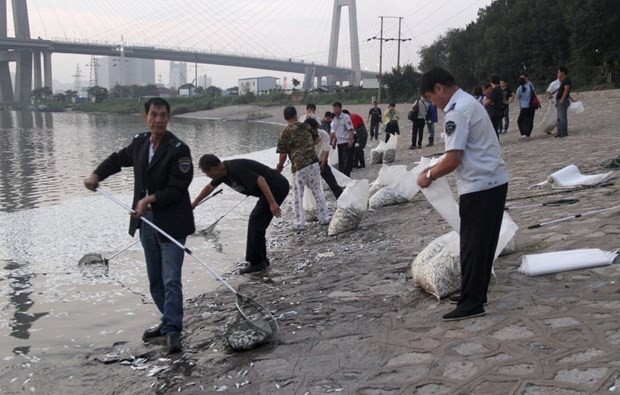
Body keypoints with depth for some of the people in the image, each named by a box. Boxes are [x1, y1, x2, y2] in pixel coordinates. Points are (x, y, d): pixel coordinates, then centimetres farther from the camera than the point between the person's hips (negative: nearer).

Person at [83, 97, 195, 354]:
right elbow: (119, 159, 25)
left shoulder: (178, 149, -14)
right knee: (155, 280, 16)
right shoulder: (139, 143, 6)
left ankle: (172, 330, -3)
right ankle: (169, 320, 31)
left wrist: (150, 199, -23)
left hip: (171, 223, -7)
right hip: (146, 221, 7)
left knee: (171, 280, -10)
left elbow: (177, 189, -18)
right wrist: (96, 175, 12)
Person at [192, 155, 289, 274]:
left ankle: (256, 262, 0)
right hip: (276, 187, 10)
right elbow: (209, 187, 25)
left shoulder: (235, 168, -22)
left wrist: (272, 203, -29)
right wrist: (194, 203, 36)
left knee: (256, 223, -8)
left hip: (276, 186, -10)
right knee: (255, 222, 13)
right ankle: (261, 260, 21)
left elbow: (260, 180, -27)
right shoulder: (223, 172, 8)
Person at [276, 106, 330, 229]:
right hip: (314, 163, 4)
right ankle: (324, 218, 21)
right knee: (318, 191, 16)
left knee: (297, 195, 9)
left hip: (299, 167, -4)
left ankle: (300, 223, 12)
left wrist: (279, 167, 8)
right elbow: (316, 139, 18)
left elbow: (283, 155, -9)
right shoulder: (305, 126, 5)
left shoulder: (284, 133, -8)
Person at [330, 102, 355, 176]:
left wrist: (350, 140, -21)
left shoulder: (346, 118, -8)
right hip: (339, 142, 7)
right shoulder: (334, 119, 12)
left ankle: (346, 177, -5)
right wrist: (334, 142, 16)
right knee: (341, 161, 11)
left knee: (347, 161, -7)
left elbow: (351, 130, -13)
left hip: (346, 142, -7)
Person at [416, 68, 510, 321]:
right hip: (495, 181, 10)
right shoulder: (468, 102, 16)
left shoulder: (456, 111, -17)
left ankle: (472, 303, 5)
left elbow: (453, 160, -21)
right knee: (484, 242, 16)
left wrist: (429, 176, -6)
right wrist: (435, 168, 15)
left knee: (472, 245, -2)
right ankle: (476, 293, 27)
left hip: (478, 186, -10)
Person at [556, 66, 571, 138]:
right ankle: (560, 133, 14)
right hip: (559, 101, 11)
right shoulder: (563, 81, 21)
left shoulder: (566, 80, -10)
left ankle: (564, 133, -15)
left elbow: (566, 89, -20)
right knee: (559, 118, 11)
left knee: (562, 117, -13)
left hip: (563, 101, -11)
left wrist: (562, 99, -27)